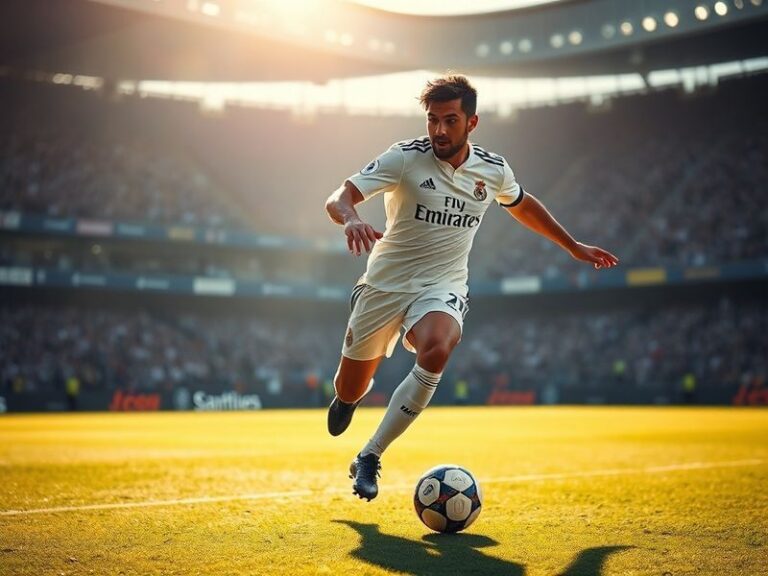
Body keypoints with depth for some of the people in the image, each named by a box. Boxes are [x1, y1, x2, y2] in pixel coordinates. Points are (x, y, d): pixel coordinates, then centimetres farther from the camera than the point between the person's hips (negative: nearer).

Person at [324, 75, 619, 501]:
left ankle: (369, 458, -21)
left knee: (436, 352, -33)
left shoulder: (493, 170, 0)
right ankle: (350, 395, 48)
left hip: (442, 287, 1)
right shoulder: (405, 158, -11)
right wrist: (351, 219, -43)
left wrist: (575, 247, 27)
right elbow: (337, 198, -19)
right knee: (349, 392, 5)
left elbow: (523, 206, 22)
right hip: (385, 283, -1)